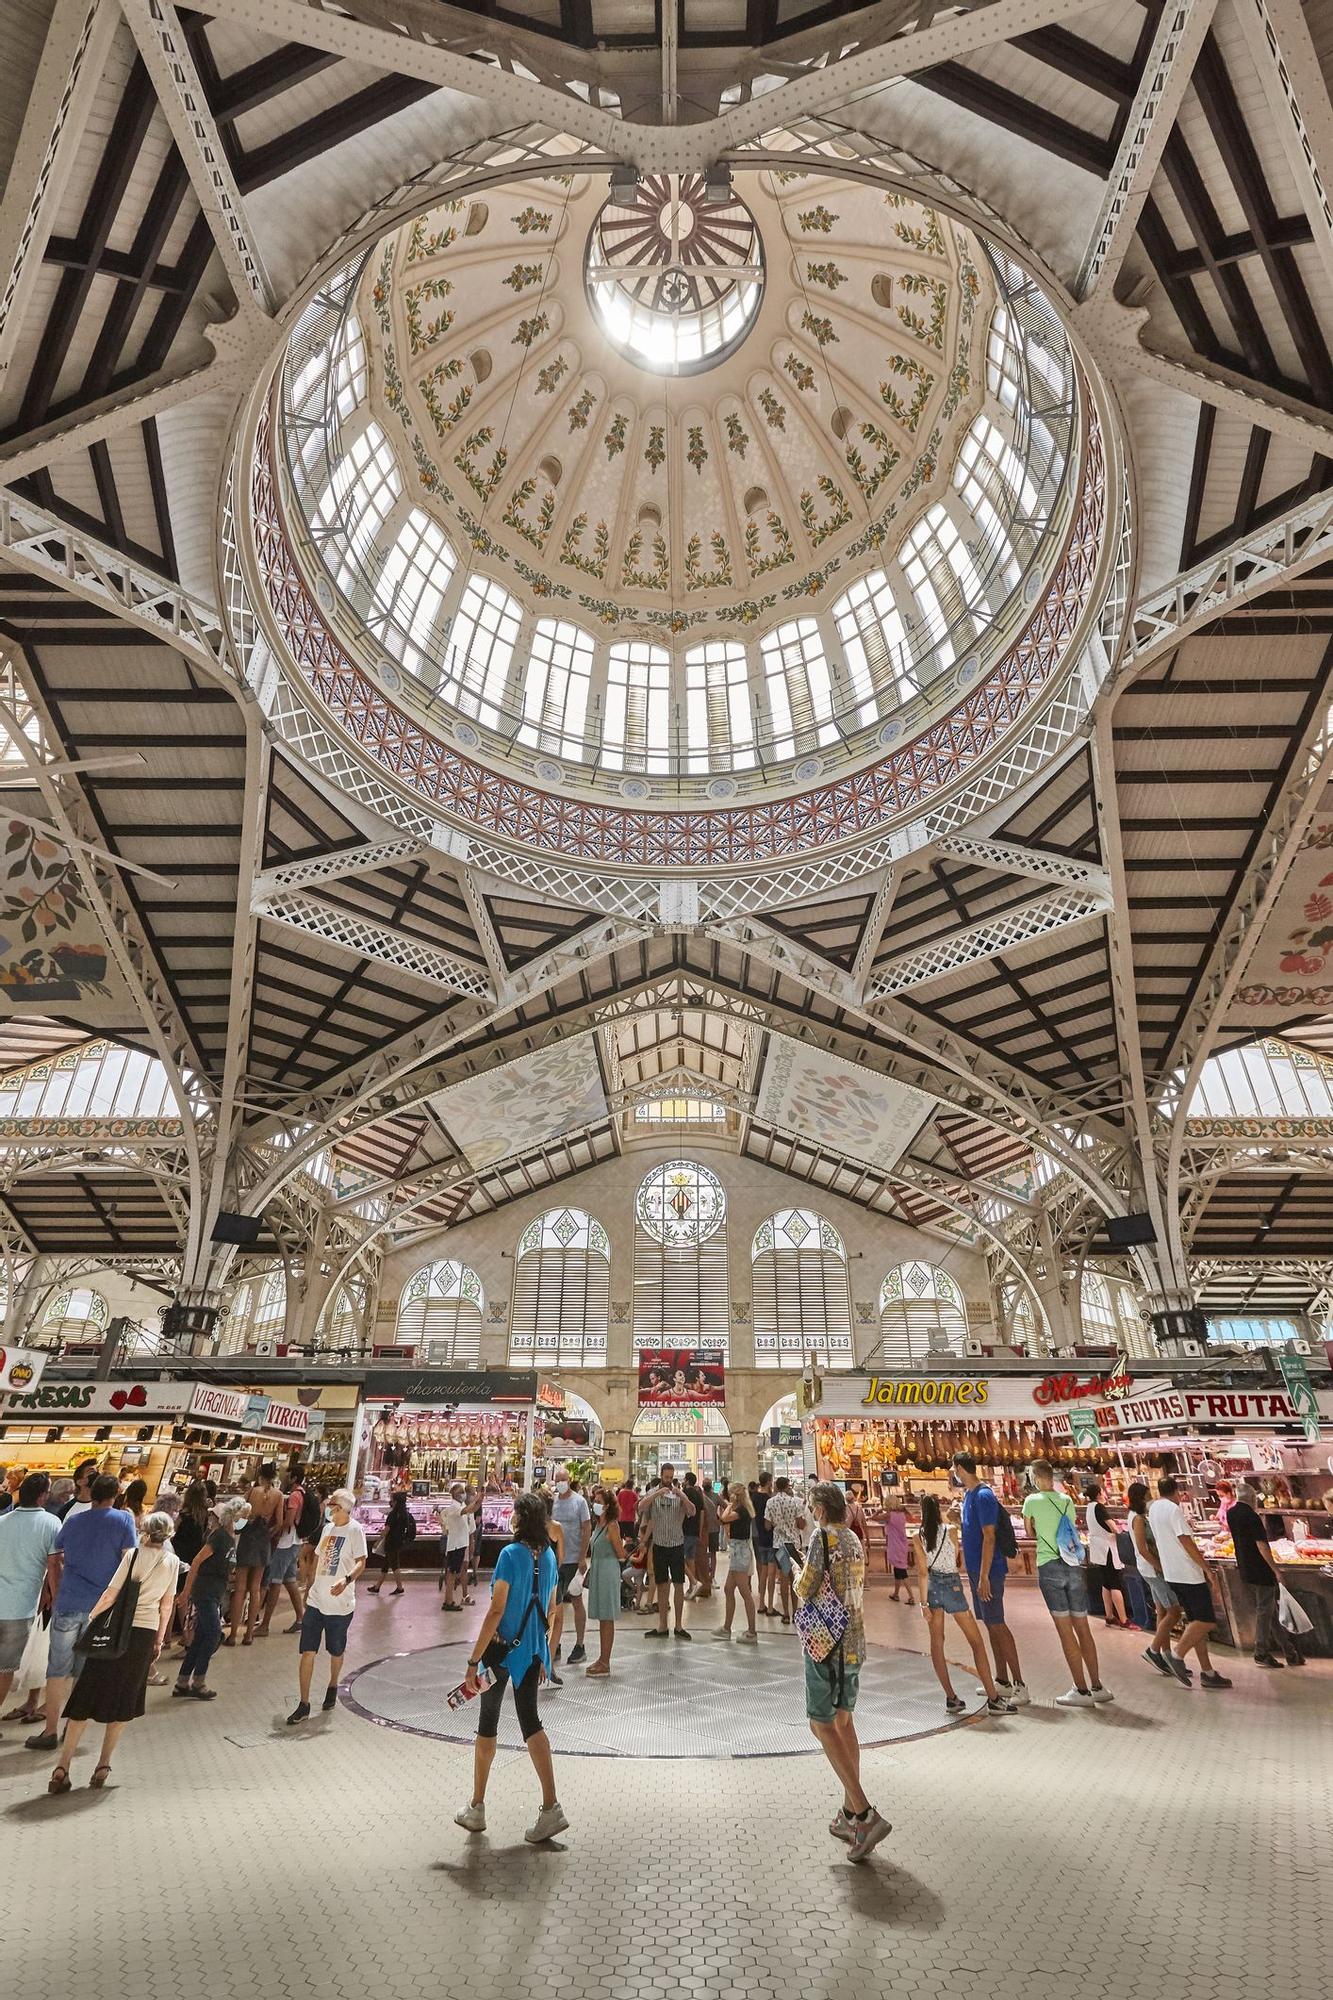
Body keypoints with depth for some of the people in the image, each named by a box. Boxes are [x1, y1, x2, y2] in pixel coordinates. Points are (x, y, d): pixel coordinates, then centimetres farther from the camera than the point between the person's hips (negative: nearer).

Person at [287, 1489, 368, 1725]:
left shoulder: (355, 1530, -13)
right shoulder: (328, 1528, 8)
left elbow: (361, 1562, -18)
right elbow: (318, 1561, 17)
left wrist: (346, 1580, -35)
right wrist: (307, 1593, 18)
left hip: (339, 1605, -5)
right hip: (316, 1602, 5)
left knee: (336, 1652, 13)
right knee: (307, 1652, -1)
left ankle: (332, 1687, 39)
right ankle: (304, 1704, 9)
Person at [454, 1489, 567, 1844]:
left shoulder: (511, 1554, -19)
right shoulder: (549, 1555, 2)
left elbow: (496, 1611, -20)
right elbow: (551, 1610, 11)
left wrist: (473, 1661, -15)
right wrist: (544, 1655, 21)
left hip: (503, 1648, -5)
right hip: (533, 1649, 5)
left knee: (487, 1725, 13)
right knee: (530, 1722, 11)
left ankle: (476, 1809, 26)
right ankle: (551, 1808, 3)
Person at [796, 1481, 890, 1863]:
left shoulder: (823, 1535, -15)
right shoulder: (855, 1540, 8)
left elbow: (806, 1590, -14)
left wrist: (799, 1579, 5)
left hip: (825, 1642, -8)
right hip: (855, 1641, 8)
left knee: (822, 1725, -1)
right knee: (844, 1722, 16)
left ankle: (865, 1815, -9)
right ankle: (851, 1813, 23)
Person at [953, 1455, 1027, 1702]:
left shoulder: (983, 1496, -19)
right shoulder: (968, 1494, 10)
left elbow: (989, 1537, -22)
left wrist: (984, 1576, -23)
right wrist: (957, 1521, 7)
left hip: (988, 1570, -10)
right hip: (975, 1569, 10)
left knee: (997, 1625, -5)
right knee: (990, 1624, 15)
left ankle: (1019, 1686, 1)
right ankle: (1003, 1681, 24)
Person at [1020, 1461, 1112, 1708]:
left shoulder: (1032, 1501, -3)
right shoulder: (1067, 1501, 8)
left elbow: (1030, 1532, 11)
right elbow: (1074, 1530, 15)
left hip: (1049, 1567, -4)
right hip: (1074, 1566, 5)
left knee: (1065, 1630, -1)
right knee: (1083, 1628, 12)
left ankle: (1081, 1690, 0)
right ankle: (1097, 1687, 17)